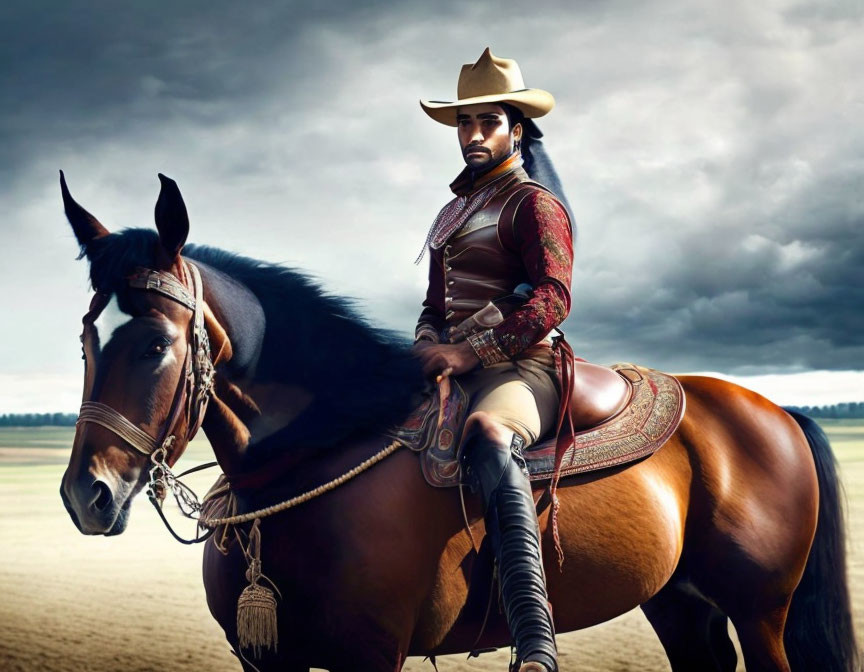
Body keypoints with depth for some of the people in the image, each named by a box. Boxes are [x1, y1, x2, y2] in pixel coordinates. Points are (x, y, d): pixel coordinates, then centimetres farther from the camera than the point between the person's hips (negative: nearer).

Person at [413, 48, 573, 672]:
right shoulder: (454, 210, 25)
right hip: (455, 370, 9)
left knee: (486, 432, -41)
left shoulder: (534, 203, 1)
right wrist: (428, 345, 5)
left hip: (519, 367, -9)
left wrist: (471, 350, -20)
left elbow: (552, 299, -12)